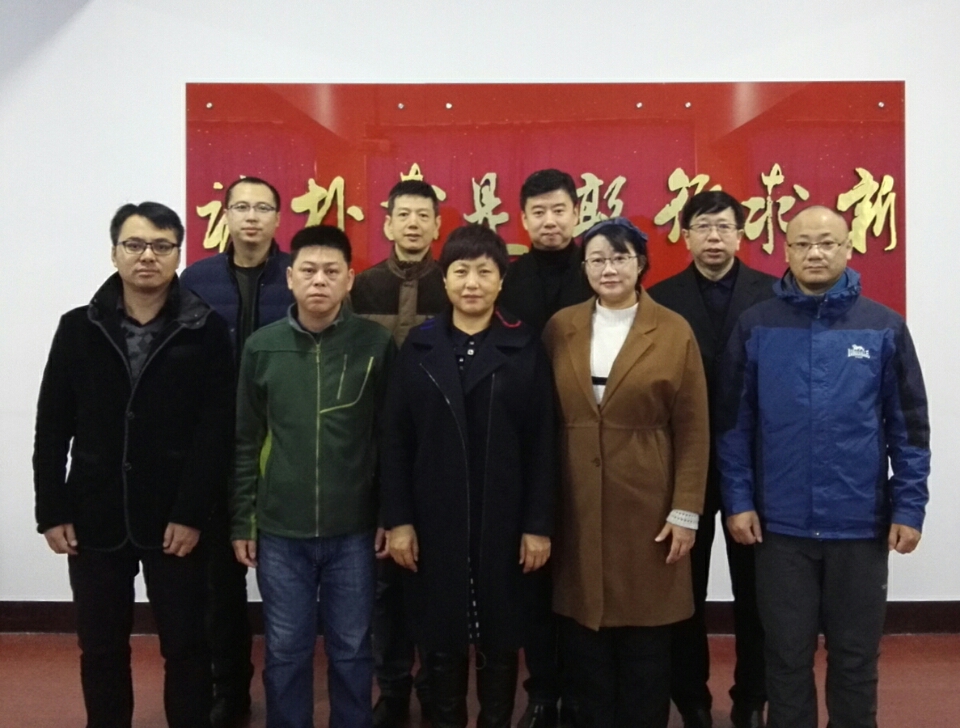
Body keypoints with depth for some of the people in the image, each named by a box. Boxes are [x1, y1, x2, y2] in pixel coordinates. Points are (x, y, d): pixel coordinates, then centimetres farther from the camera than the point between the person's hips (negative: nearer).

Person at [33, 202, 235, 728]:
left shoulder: (206, 331, -3)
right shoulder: (78, 329, 5)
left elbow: (216, 431, -8)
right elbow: (52, 429, 5)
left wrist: (192, 514, -13)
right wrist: (52, 512, -1)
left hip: (175, 519, -2)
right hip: (95, 517, 2)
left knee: (185, 645, 8)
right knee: (100, 648, 13)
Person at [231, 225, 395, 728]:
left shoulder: (376, 344, -4)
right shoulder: (262, 346, 0)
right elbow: (245, 441, 5)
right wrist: (241, 521, 4)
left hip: (353, 531, -1)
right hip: (280, 531, 1)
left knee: (352, 650, 12)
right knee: (285, 652, 12)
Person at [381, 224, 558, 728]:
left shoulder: (525, 348, -2)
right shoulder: (418, 347, 2)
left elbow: (542, 444, -3)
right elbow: (395, 441, 1)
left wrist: (539, 524, -7)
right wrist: (397, 519, -4)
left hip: (504, 522, -1)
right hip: (434, 522, 1)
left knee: (500, 642, 12)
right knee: (441, 641, 12)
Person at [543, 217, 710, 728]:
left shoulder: (674, 332, -2)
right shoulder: (560, 329, 5)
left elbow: (693, 431, -3)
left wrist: (686, 512, -7)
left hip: (647, 507, -2)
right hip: (577, 508, 2)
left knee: (646, 640, 8)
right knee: (583, 638, 9)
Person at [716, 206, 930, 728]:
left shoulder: (884, 327, -1)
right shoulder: (756, 326, -1)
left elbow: (909, 426, 1)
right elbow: (734, 423, 0)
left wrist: (908, 507, -3)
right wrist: (738, 500, -5)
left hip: (861, 525, 0)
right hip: (781, 524, 0)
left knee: (855, 657, 14)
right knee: (787, 656, 13)